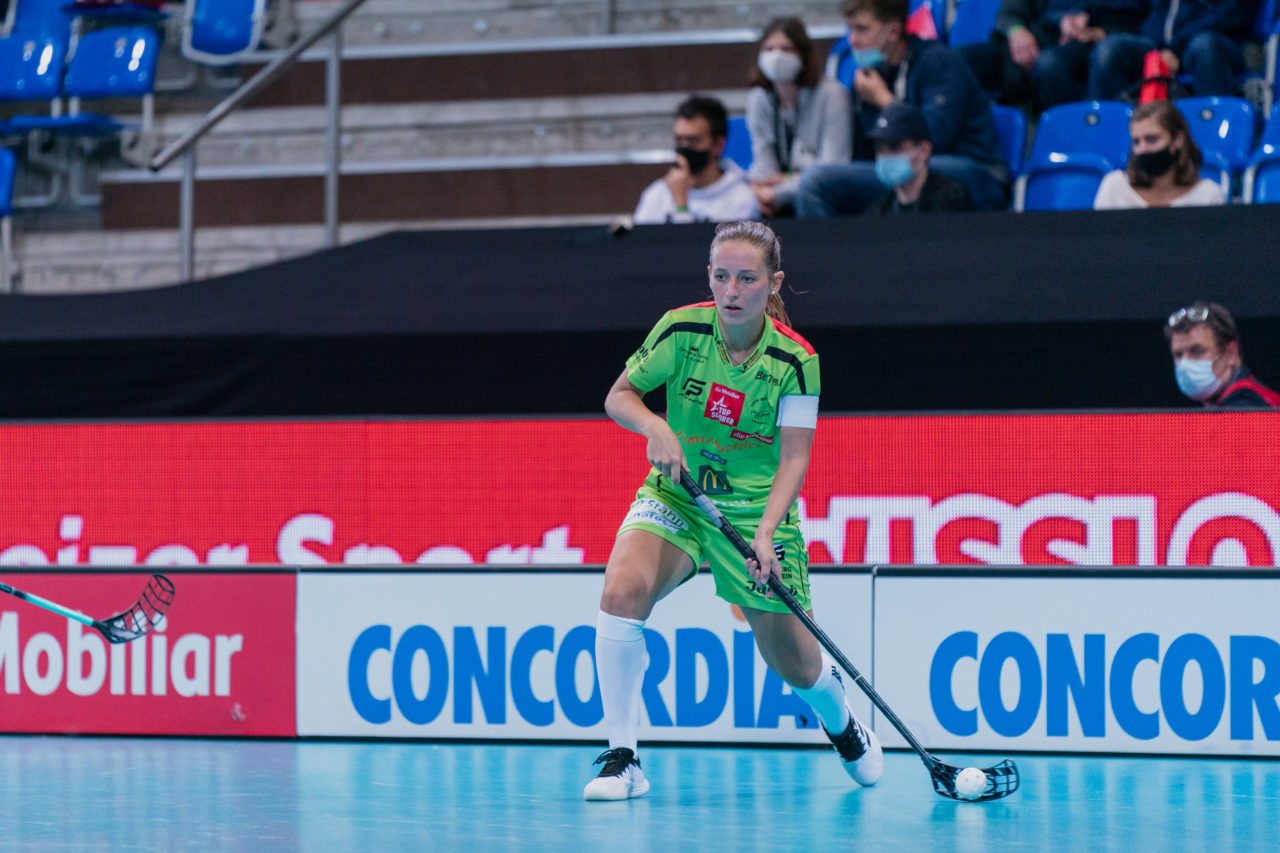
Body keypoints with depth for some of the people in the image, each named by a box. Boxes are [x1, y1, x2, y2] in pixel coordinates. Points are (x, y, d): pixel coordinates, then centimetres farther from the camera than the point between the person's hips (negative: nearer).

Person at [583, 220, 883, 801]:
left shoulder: (795, 361, -15)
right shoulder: (682, 330, -12)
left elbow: (794, 458, -16)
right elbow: (619, 395, -2)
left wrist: (765, 533, -30)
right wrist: (655, 426, -23)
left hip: (755, 508, -1)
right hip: (675, 494, 1)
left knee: (794, 666, 5)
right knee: (622, 590, -29)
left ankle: (840, 721, 44)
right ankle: (622, 760, -22)